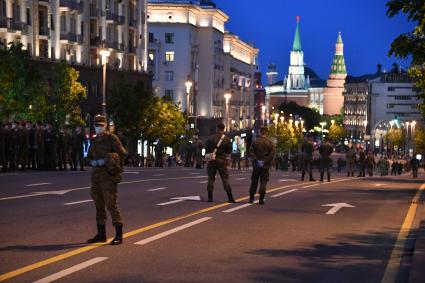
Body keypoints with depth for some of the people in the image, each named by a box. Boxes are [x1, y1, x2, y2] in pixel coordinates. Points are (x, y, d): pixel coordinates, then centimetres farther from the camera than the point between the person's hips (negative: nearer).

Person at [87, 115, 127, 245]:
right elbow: (90, 156, 27)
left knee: (111, 204, -12)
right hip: (96, 175, 8)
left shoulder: (111, 138, -5)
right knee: (99, 205, 12)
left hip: (108, 176, -8)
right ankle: (101, 234, 20)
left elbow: (122, 153, -9)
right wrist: (94, 163, 6)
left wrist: (116, 169, -9)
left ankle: (118, 235, -10)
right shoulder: (94, 141, 16)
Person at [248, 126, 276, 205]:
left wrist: (256, 160, -9)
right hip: (265, 166, -1)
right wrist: (266, 161, -9)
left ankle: (251, 198, 11)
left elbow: (251, 152, -9)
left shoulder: (255, 142, -1)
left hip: (256, 165, 1)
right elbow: (273, 153, -13)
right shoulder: (269, 142, -5)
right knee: (263, 182, 3)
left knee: (254, 181, 12)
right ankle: (261, 199, -4)